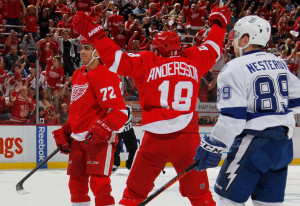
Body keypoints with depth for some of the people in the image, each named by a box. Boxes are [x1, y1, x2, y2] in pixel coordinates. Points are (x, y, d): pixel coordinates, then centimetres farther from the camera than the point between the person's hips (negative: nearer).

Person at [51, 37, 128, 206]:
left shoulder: (105, 76, -13)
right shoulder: (78, 75, 16)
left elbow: (120, 111, -19)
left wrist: (105, 127, -33)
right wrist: (65, 132, 22)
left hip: (100, 137, -9)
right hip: (78, 138, 9)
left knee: (99, 182, -15)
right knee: (76, 182, 13)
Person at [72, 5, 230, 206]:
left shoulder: (147, 62, 3)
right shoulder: (193, 60, 10)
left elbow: (117, 59, -5)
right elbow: (213, 49, 27)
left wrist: (94, 32, 2)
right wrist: (219, 22, 44)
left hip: (156, 139, -1)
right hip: (188, 140, 1)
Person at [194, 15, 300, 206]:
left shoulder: (235, 68, -11)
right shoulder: (279, 64, 11)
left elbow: (233, 117, -18)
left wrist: (213, 146, -11)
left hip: (254, 144, -7)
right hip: (283, 143, 7)